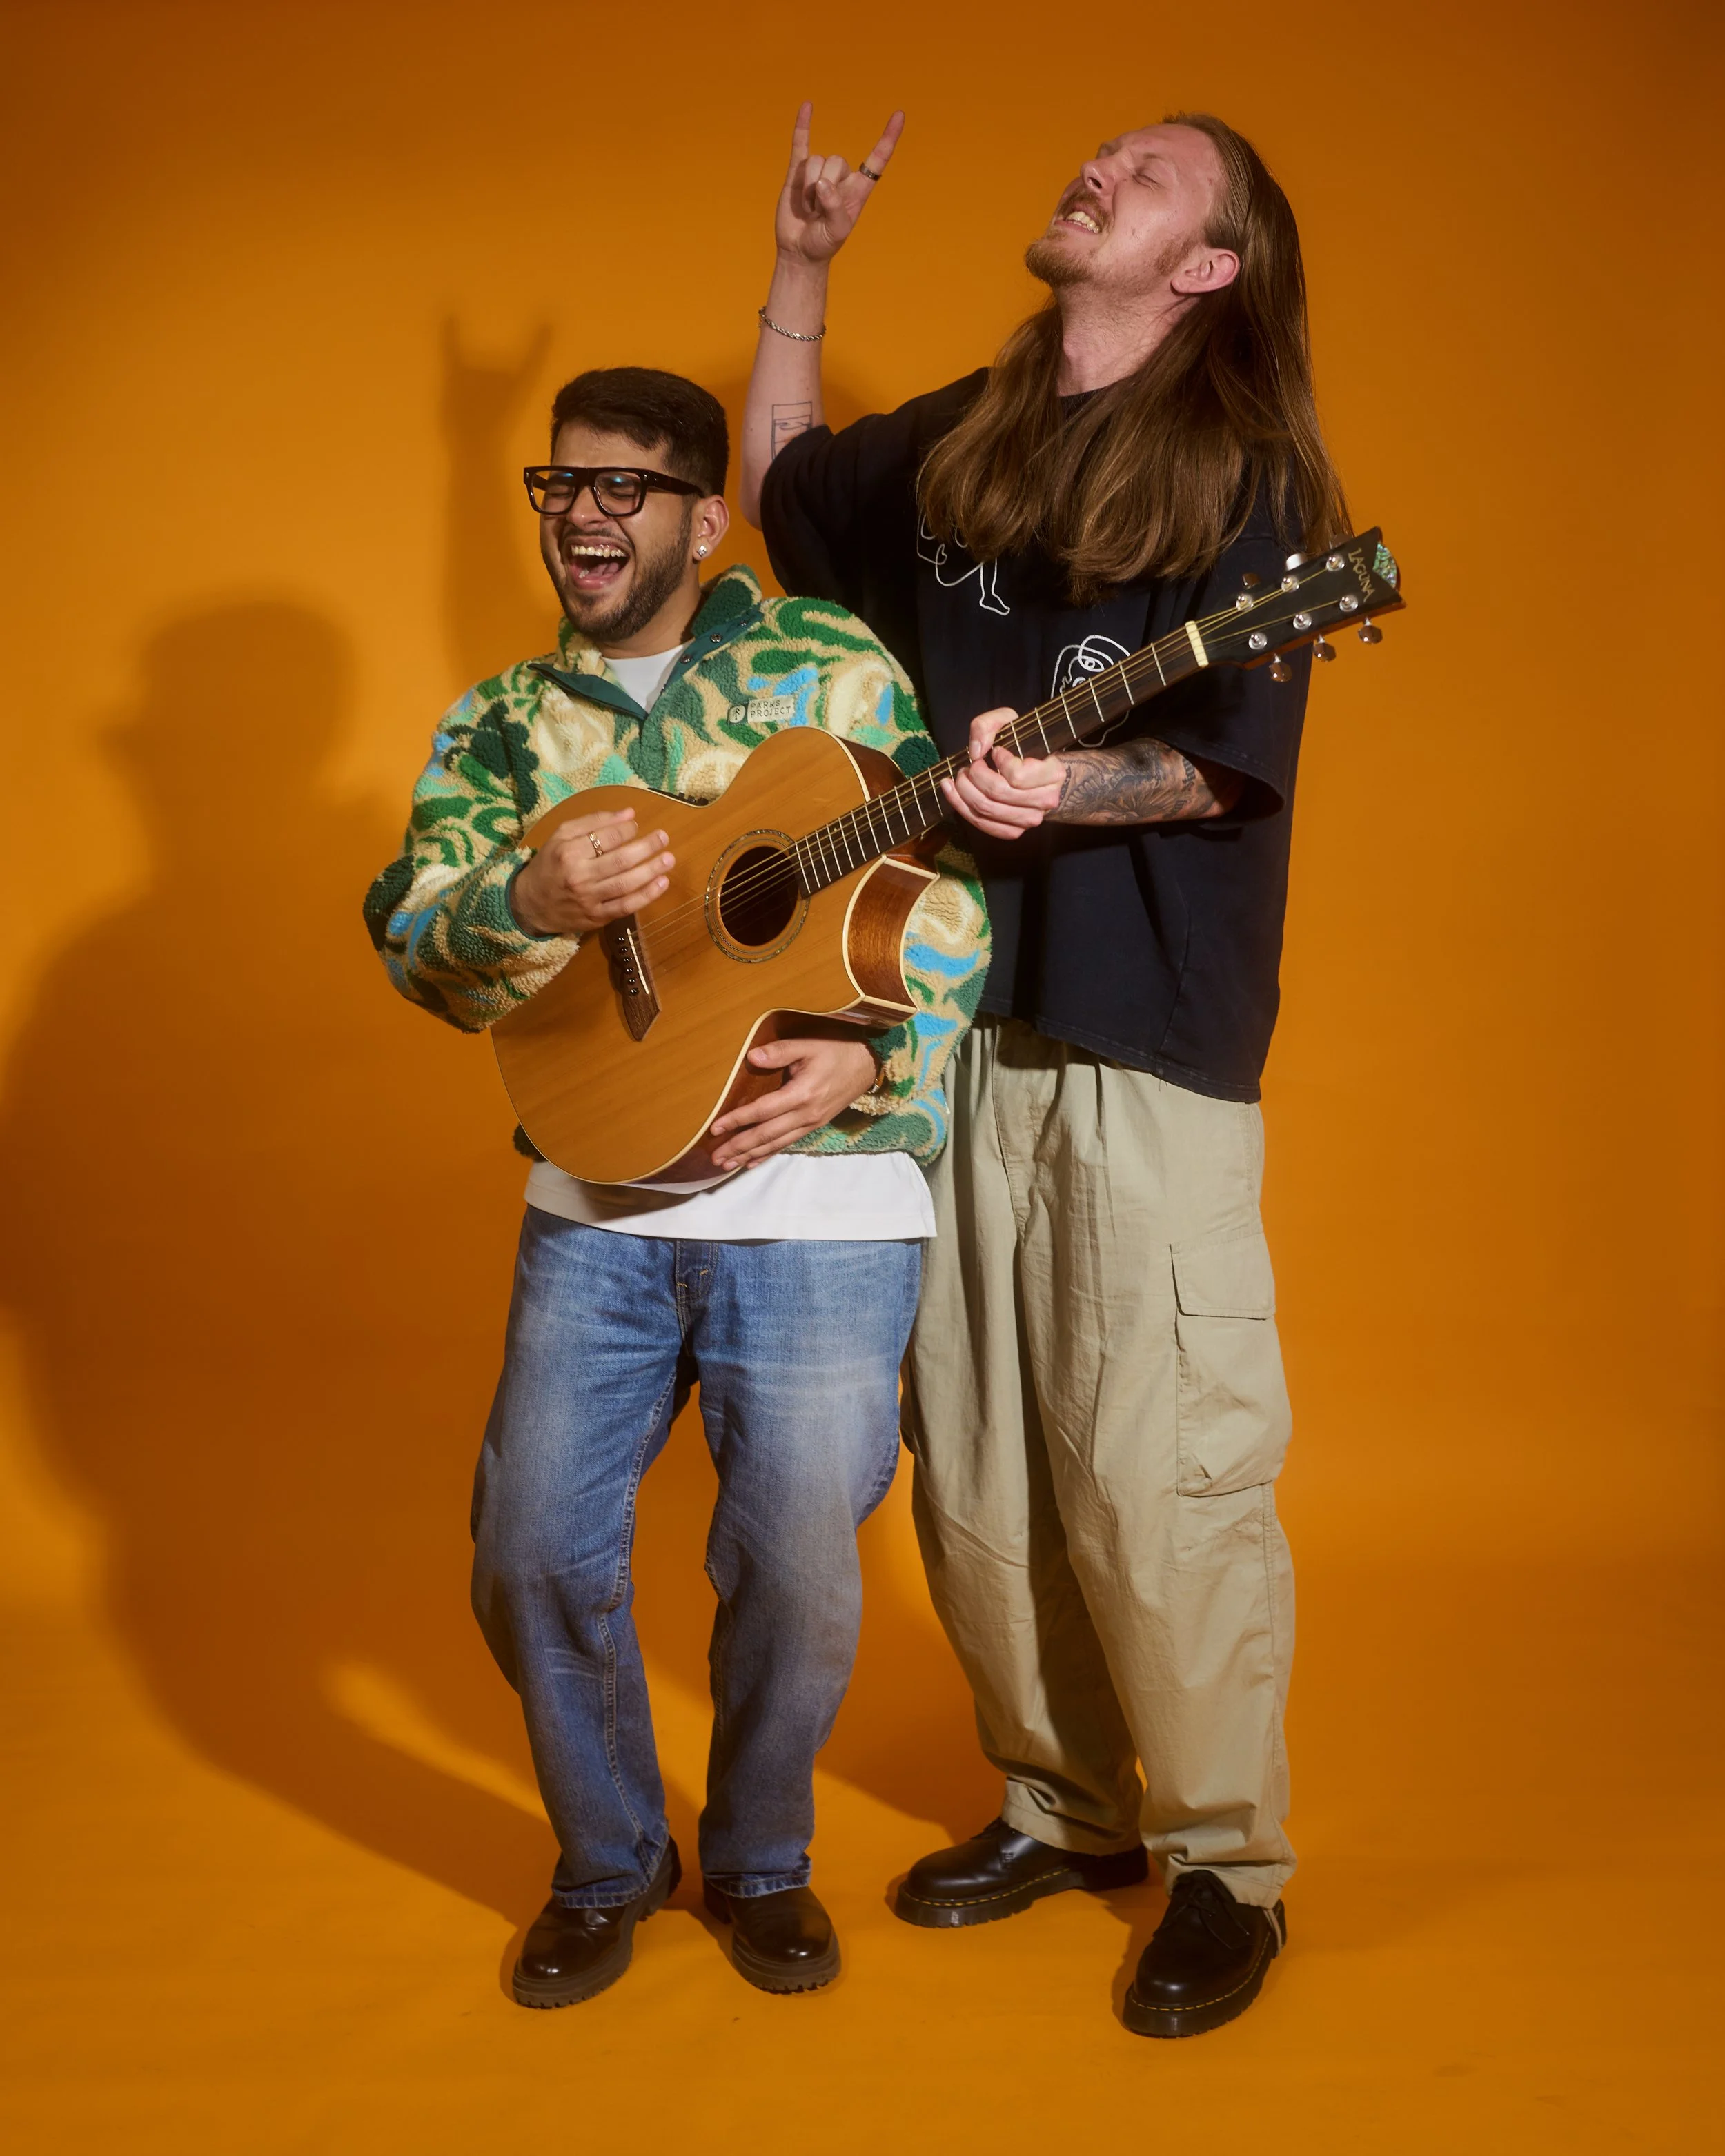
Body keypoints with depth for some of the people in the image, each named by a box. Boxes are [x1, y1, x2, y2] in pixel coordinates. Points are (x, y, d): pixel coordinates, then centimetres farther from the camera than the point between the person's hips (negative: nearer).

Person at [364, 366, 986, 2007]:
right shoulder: (501, 723, 11)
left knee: (794, 1573, 0)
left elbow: (947, 890, -1)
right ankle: (607, 1864, 29)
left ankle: (760, 1860, 29)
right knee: (532, 1554, 3)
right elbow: (419, 947, -1)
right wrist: (533, 904, -22)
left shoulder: (828, 666, 3)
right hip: (594, 1203, 3)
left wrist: (874, 1058, -17)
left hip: (818, 1202, -3)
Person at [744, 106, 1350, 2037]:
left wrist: (1063, 789, -28)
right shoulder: (956, 446, 16)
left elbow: (1237, 756, -11)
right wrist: (801, 272, 25)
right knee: (971, 1467, 10)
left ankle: (1226, 1871, 13)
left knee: (1149, 1477, -6)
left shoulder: (1242, 477, -3)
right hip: (950, 1009, 6)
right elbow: (783, 487, 32)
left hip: (1147, 1034, -6)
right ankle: (1063, 1810, 28)